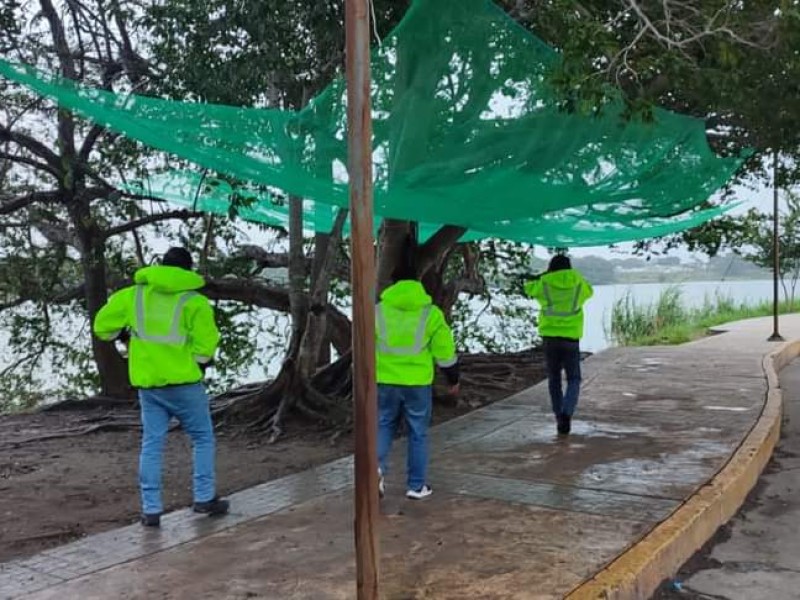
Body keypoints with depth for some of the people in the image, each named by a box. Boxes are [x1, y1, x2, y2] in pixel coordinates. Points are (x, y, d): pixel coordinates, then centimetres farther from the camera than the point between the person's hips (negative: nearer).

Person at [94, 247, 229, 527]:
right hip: (183, 381, -4)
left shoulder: (133, 295, 5)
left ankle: (151, 509, 7)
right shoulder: (194, 302, -7)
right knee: (202, 438, 12)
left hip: (147, 382, 4)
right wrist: (202, 362, 7)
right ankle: (204, 498, 13)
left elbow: (103, 326, 7)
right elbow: (205, 345, -13)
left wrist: (126, 336, 23)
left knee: (152, 443, 9)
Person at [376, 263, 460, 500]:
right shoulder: (430, 312, -2)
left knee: (384, 425, 16)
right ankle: (416, 485, 15)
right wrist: (453, 379, 13)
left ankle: (377, 466, -7)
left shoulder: (378, 310, 1)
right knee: (418, 433, 10)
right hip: (417, 382, -1)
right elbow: (444, 350, 1)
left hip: (385, 381, 1)